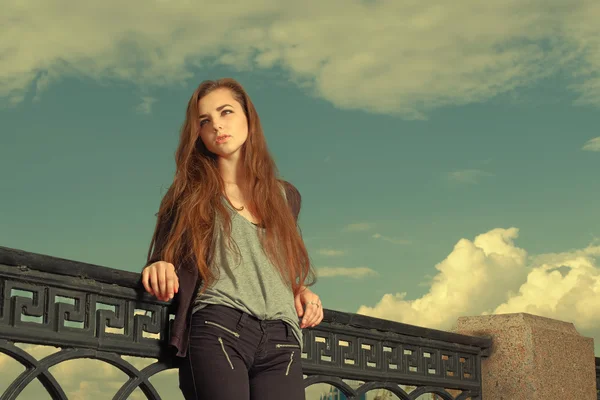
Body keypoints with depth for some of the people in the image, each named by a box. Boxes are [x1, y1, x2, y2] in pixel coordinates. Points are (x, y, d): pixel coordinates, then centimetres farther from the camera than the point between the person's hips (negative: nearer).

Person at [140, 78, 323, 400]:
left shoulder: (285, 196, 23)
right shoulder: (191, 195, 16)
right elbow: (164, 259, 11)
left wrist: (303, 291, 11)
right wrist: (159, 268, -13)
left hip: (281, 340, 3)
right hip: (218, 329, -2)